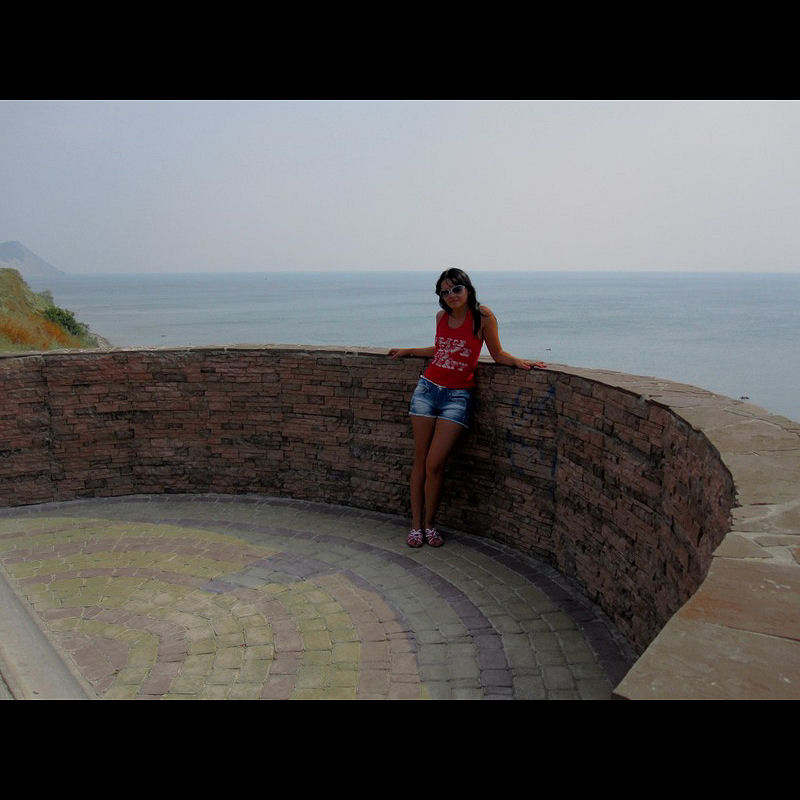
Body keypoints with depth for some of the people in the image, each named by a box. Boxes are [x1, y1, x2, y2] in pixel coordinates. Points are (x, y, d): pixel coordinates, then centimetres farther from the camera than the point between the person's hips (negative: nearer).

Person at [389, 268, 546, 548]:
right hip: (428, 388, 4)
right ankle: (415, 524, 15)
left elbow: (497, 353, 3)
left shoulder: (482, 315, -5)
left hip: (458, 396, -4)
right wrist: (407, 351, 33)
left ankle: (429, 523, 11)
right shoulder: (442, 317, 9)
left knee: (434, 464, -10)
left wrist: (519, 361, -15)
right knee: (420, 460, 4)